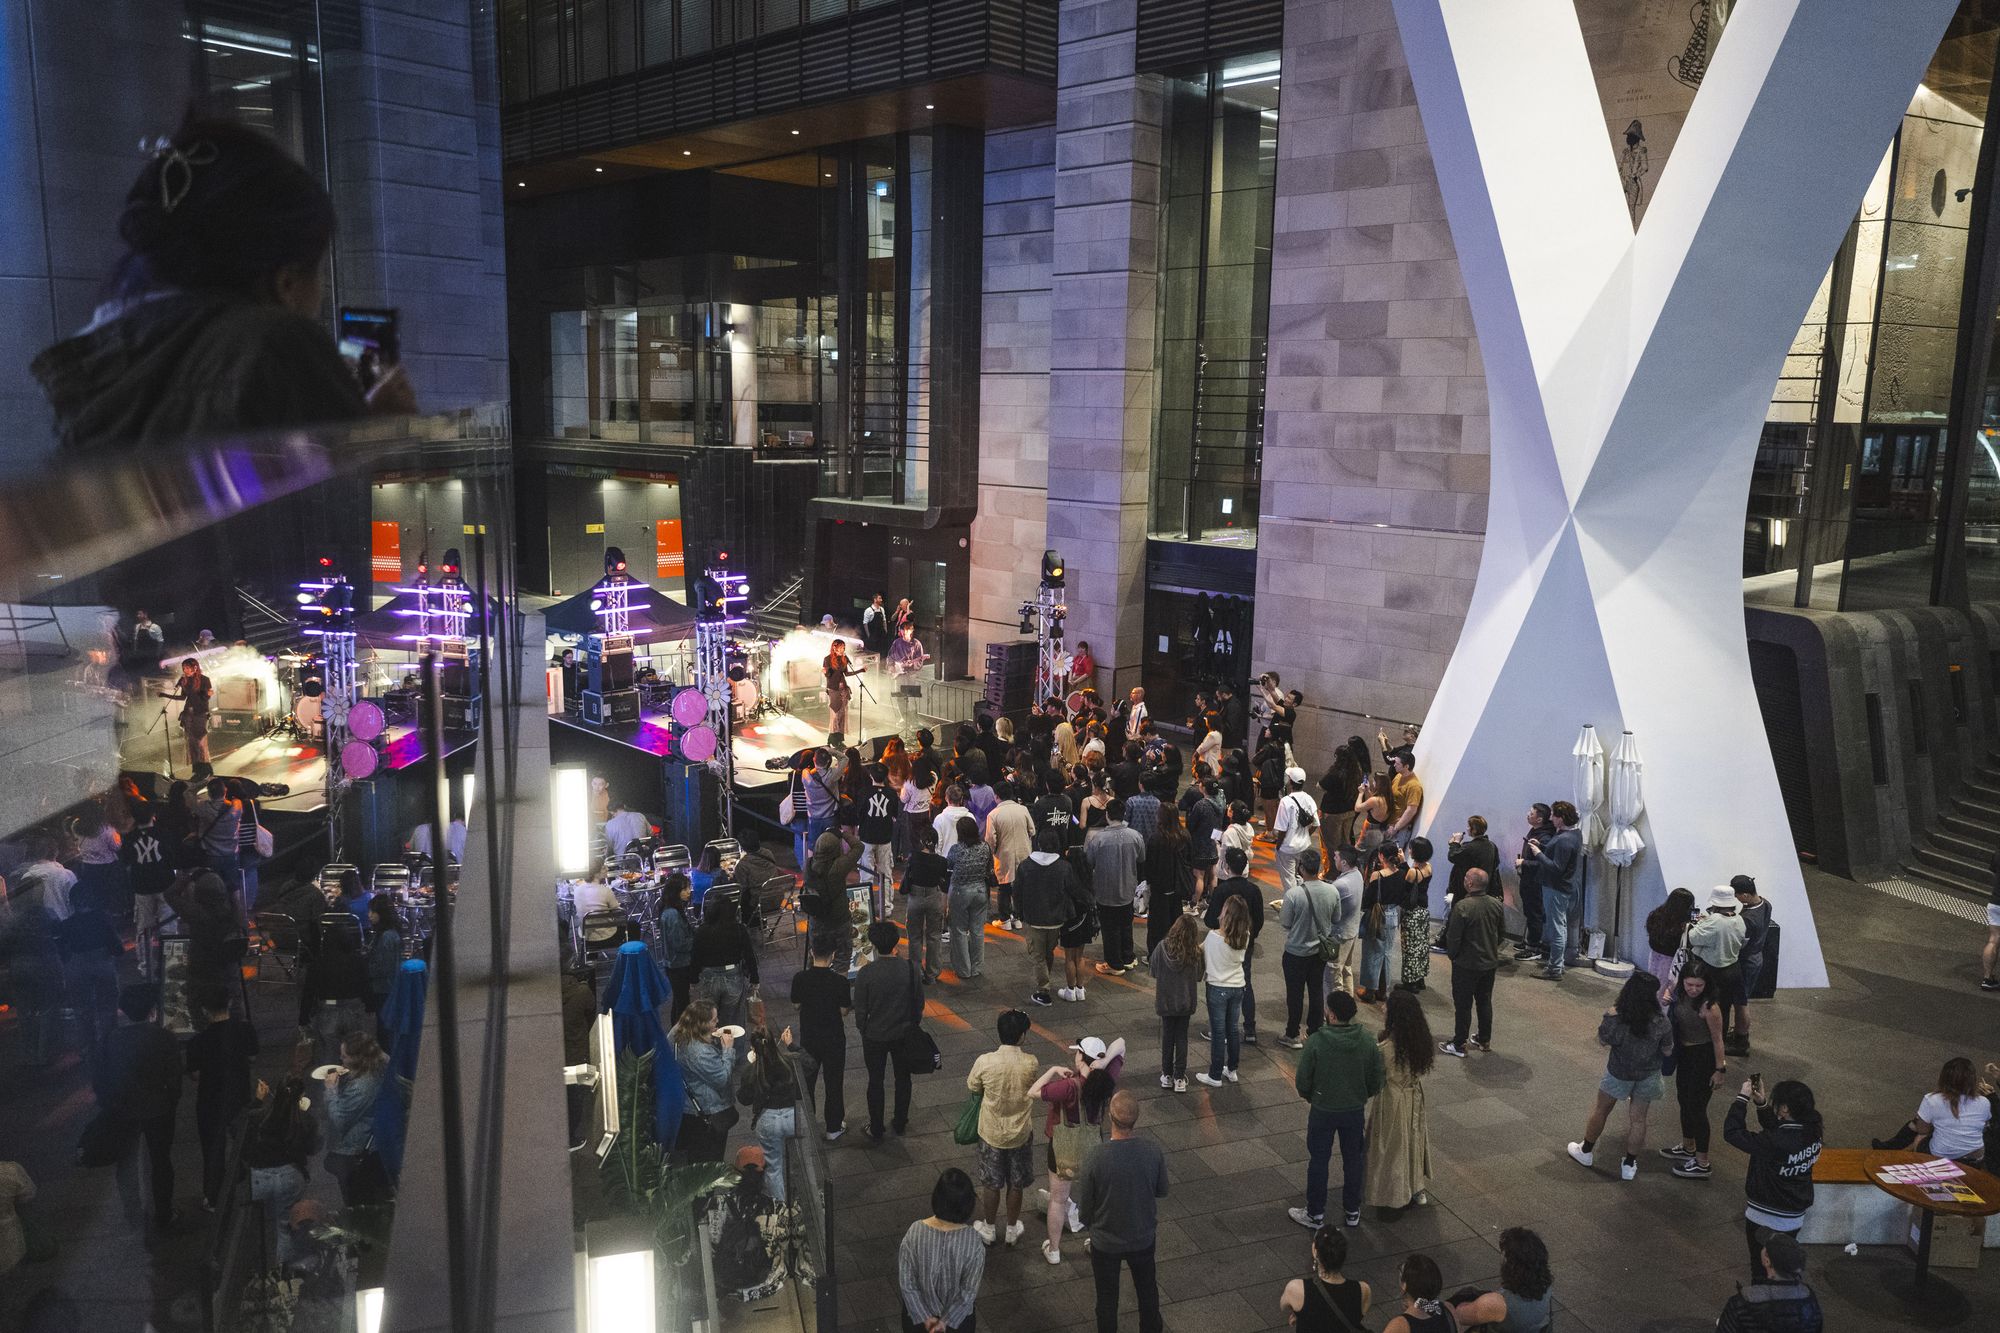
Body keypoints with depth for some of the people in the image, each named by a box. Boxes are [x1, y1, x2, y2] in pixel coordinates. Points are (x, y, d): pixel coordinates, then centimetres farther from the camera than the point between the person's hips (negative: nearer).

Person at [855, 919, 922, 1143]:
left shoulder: (866, 973, -22)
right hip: (904, 1034, 2)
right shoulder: (911, 969, -16)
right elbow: (919, 1004, -5)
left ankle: (876, 1131, 27)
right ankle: (900, 1124, 35)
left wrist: (863, 1031, 7)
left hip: (875, 1036, -2)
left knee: (875, 1081, 15)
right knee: (903, 1078, 20)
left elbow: (860, 1009, -12)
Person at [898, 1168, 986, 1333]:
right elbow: (969, 1292, -19)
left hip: (918, 1312, 1)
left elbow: (905, 1283, -18)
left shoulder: (914, 1233, -27)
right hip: (958, 1315, -1)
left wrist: (924, 1317, -9)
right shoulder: (973, 1242, -28)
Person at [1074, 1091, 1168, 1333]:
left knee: (1107, 1298, 21)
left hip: (1106, 1242, -2)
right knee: (1148, 1290, 28)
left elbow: (1084, 1210, -15)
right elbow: (1161, 1191, -3)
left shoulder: (1095, 1160, -29)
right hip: (1143, 1238, 2)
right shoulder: (1154, 1152, -22)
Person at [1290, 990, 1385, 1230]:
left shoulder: (1315, 1042, -22)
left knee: (1318, 1161, 13)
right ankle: (1353, 1212, 34)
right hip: (1355, 1111, 3)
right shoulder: (1368, 1042, -13)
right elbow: (1376, 1082, -4)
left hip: (1323, 1112, -3)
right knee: (1353, 1161, 20)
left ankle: (1315, 1213, 25)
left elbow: (1302, 1082, -14)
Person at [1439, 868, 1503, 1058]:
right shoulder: (1496, 905, -5)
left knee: (1463, 1005, 5)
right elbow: (1502, 930, 8)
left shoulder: (1462, 907, -24)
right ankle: (1484, 1040, 31)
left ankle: (1459, 1044, 14)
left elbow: (1453, 937, -19)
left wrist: (1452, 955, -1)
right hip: (1490, 962, 6)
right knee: (1485, 1002, 19)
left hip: (1466, 964, -6)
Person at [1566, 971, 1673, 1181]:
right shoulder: (1660, 1022, -25)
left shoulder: (1615, 1018, -28)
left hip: (1619, 1073, -1)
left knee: (1601, 1110, 22)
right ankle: (1630, 1165, 30)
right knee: (1638, 1118, 18)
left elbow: (1602, 1041, -10)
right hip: (1648, 1075, 1)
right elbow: (1667, 1050, -10)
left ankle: (1586, 1151, 40)